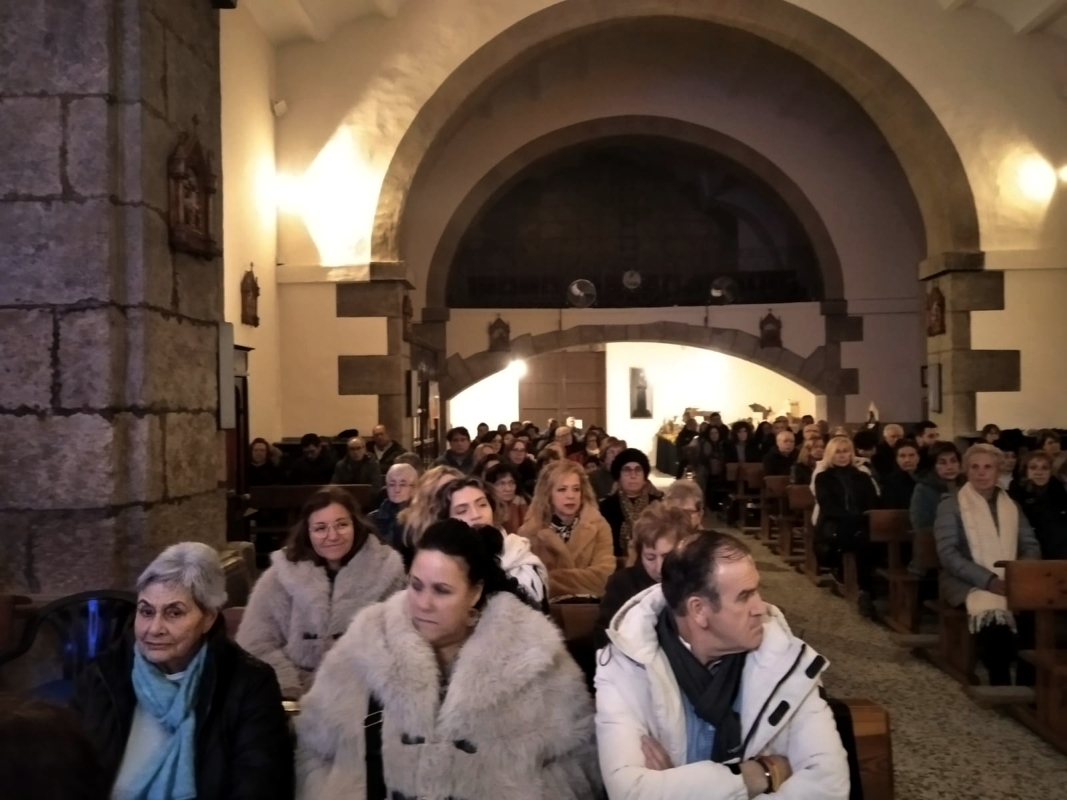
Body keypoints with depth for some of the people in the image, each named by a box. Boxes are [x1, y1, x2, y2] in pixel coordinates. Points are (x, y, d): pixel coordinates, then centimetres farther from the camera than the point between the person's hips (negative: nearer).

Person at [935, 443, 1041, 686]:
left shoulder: (1012, 506, 16)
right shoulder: (950, 506, 0)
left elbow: (1031, 546, 11)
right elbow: (948, 555, -10)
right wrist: (988, 580, -21)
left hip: (1011, 581, 4)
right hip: (968, 583, -4)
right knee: (992, 611, -35)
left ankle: (1028, 684, -14)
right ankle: (1000, 684, -19)